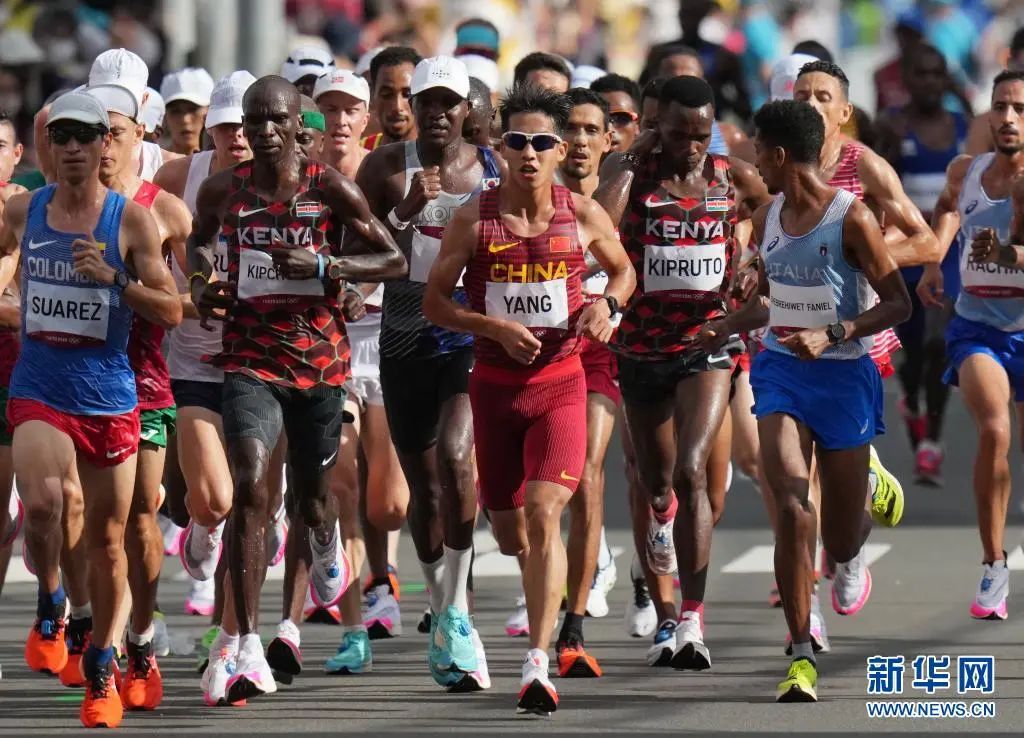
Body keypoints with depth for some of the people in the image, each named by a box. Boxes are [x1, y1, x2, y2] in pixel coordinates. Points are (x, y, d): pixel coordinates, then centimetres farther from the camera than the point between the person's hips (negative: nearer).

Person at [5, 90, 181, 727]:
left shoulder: (132, 220, -3)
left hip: (109, 395, 0)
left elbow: (172, 311, -4)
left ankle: (102, 668, 24)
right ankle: (51, 608, 3)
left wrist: (115, 279, -18)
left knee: (108, 537, 8)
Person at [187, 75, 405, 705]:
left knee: (313, 493, 16)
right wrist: (201, 280, 2)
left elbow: (395, 260, -4)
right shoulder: (224, 190, 1)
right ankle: (246, 646, -22)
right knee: (249, 486, -20)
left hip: (320, 356, 0)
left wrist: (325, 264, -18)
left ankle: (327, 545, 58)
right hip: (250, 359, 0)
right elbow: (199, 239, 23)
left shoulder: (330, 189, -6)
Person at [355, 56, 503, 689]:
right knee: (424, 486, 7)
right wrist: (406, 214, -16)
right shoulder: (387, 169, 1)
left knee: (455, 454, -24)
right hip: (407, 340, 2)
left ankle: (455, 611, -17)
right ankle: (447, 614, 25)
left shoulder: (496, 171, 2)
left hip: (474, 335, -2)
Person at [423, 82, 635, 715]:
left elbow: (623, 269, 16)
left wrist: (608, 304, -5)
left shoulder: (584, 216, -2)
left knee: (543, 515, -19)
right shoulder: (475, 219, -5)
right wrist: (495, 327, -15)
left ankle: (538, 665, -21)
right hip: (495, 383, 2)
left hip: (560, 382, -2)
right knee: (508, 531, 13)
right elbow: (436, 300, 0)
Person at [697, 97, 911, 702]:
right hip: (781, 373, 4)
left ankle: (869, 485, 46)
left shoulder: (852, 218, -13)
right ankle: (802, 656, -14)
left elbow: (899, 305, -12)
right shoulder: (768, 219, 6)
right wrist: (728, 327, 5)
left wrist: (831, 335, -24)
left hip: (843, 375, -4)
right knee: (793, 509, -18)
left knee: (842, 543, 7)